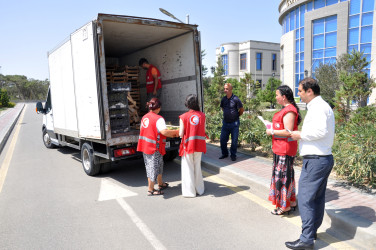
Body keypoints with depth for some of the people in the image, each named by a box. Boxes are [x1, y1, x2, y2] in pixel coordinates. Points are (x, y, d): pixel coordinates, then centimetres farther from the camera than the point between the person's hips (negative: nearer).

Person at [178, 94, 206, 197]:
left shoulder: (183, 117, -13)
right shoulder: (202, 115, -4)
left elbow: (181, 134, -12)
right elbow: (203, 131, 1)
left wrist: (180, 131, 9)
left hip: (188, 146, -3)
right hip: (199, 146, 3)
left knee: (188, 168, 9)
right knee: (197, 167, 17)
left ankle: (190, 191, 15)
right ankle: (199, 189, 27)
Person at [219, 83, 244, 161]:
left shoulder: (236, 99, -14)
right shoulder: (223, 99, 2)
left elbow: (241, 110, -3)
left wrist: (236, 116, 7)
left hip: (234, 123, -5)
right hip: (225, 123, 5)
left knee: (234, 141, 5)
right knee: (222, 139, 9)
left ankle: (233, 155, 21)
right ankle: (224, 154, 27)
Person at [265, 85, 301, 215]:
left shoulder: (289, 111, -19)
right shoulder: (286, 109, 15)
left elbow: (288, 132, -25)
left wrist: (272, 132, -15)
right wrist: (272, 126, 13)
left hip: (285, 149, -11)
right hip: (280, 148, 11)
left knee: (282, 175, -1)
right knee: (286, 174, 17)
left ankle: (284, 206, 11)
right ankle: (291, 201, 30)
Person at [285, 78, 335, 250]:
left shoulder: (318, 107, -15)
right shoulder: (323, 106, 17)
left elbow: (320, 131, -27)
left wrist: (300, 135, -14)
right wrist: (302, 135, 10)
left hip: (315, 160, -11)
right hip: (325, 158, 11)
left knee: (305, 198, -6)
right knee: (317, 197, 18)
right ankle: (313, 231, 31)